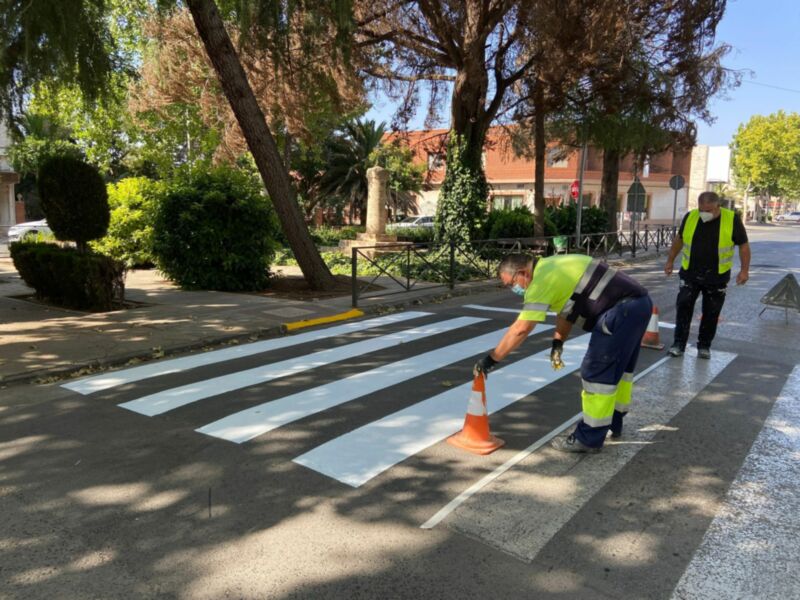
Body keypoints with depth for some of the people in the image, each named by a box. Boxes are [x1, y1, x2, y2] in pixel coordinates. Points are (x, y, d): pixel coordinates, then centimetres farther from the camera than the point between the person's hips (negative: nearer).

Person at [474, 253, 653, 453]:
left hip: (622, 311, -11)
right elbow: (566, 308, 21)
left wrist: (491, 359, -13)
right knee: (618, 365, 22)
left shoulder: (541, 279, -15)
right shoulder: (551, 268, 15)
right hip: (639, 302, 11)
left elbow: (521, 329, -18)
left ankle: (589, 438, 5)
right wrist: (558, 342, 10)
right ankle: (613, 422, 39)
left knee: (597, 371, -5)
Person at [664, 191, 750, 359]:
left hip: (717, 277, -1)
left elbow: (743, 245, -2)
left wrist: (744, 270, -9)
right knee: (683, 307, -5)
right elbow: (679, 239, 12)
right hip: (690, 274, 1)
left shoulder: (732, 219, -9)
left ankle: (704, 346, 21)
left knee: (711, 313, 7)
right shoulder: (690, 217, -3)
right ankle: (678, 344, 3)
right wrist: (670, 261, 15)